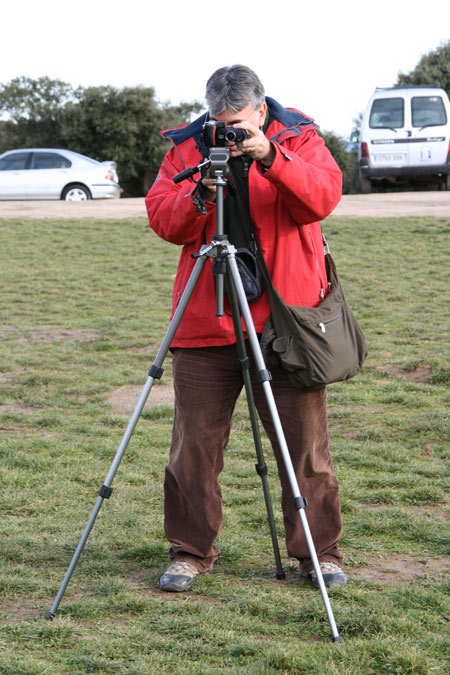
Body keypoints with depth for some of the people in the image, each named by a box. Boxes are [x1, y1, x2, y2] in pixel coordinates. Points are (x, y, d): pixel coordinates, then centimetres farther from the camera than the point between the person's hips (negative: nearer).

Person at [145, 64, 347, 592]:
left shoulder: (298, 139, 2)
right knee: (195, 442, 4)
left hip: (286, 316, -1)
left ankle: (319, 552, 15)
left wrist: (270, 157, -28)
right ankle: (190, 550, 18)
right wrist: (199, 194, -18)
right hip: (205, 322, 2)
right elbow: (163, 221, 0)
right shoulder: (186, 148, 7)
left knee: (305, 442, 2)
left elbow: (323, 196, -16)